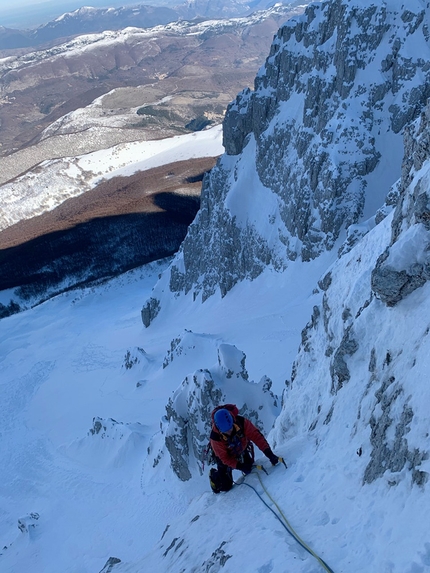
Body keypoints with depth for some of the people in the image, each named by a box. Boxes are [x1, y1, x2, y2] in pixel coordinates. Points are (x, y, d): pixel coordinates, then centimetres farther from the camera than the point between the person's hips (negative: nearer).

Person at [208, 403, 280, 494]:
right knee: (226, 486, -2)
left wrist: (269, 453, -39)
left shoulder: (241, 422, -35)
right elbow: (224, 458, -25)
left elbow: (256, 436, -31)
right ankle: (214, 475, 28)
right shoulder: (215, 437, -38)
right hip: (225, 455, -3)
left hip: (242, 451, 3)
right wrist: (240, 466, -34)